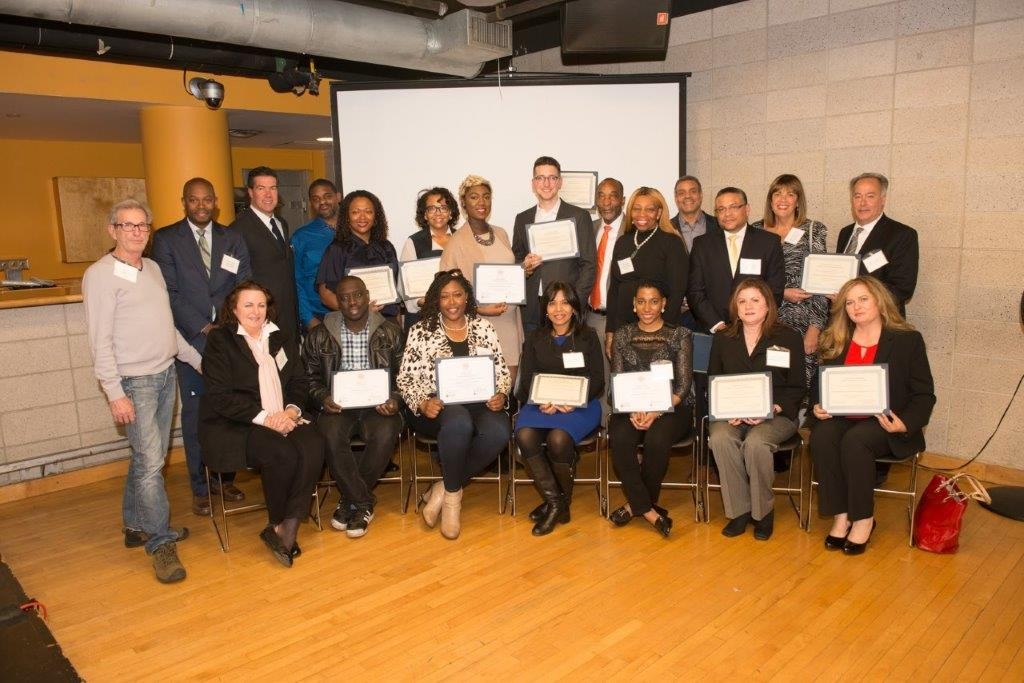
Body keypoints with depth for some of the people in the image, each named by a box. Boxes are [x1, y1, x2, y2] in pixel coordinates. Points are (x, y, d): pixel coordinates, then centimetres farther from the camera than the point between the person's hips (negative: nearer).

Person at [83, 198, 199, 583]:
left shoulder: (153, 269, 11)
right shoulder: (100, 275, -10)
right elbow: (100, 341, -14)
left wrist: (198, 360, 18)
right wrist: (114, 394, -17)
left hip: (166, 374, 7)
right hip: (134, 382, -7)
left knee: (149, 458, 14)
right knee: (150, 461, -7)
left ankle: (136, 526, 29)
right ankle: (160, 542, 4)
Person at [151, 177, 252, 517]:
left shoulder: (232, 239, 11)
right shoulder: (165, 239, 2)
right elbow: (169, 293, -5)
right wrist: (204, 327, -12)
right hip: (191, 341, -2)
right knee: (195, 415, 3)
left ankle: (227, 478, 21)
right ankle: (200, 489, 15)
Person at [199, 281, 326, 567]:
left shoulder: (282, 339, 18)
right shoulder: (219, 340, 1)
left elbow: (299, 382, 13)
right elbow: (220, 397, -9)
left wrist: (291, 410, -9)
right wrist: (264, 417, -18)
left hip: (282, 418, 5)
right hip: (233, 426, -4)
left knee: (313, 445, -27)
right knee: (282, 453, -31)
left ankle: (286, 531, -20)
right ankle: (278, 524, -7)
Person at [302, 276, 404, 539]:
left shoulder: (391, 332, 5)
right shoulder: (319, 336, 7)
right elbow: (311, 377, 11)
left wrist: (394, 399, -13)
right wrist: (322, 398, -9)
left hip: (378, 405, 0)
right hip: (338, 406, 1)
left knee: (385, 435, -33)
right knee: (331, 434, -33)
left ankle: (350, 501, -9)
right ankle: (363, 503, -13)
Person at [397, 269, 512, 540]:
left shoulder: (483, 328, 13)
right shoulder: (421, 331, 7)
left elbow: (502, 371, 13)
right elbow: (406, 379, 4)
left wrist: (501, 394, -8)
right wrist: (423, 403, -15)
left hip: (480, 402, 3)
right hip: (438, 406, -2)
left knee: (498, 432, -32)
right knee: (459, 421, -39)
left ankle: (443, 488, -11)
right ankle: (453, 496, -14)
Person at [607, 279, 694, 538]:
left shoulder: (680, 335, 4)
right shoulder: (622, 335, 11)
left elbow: (683, 385, -2)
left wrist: (656, 412, -17)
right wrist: (632, 410, -13)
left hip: (672, 406, -2)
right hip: (631, 406, 2)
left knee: (656, 439, -33)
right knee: (620, 438, -30)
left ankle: (636, 504, -9)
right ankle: (648, 510, -18)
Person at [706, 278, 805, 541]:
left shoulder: (789, 338, 5)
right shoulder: (722, 339, 13)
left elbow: (796, 388, 2)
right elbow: (712, 383, 12)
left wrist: (771, 409, -16)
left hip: (776, 414, -2)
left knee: (756, 442, -34)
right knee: (719, 438, -31)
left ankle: (763, 511, -11)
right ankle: (739, 510, -17)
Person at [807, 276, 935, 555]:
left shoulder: (908, 340, 1)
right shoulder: (834, 341, 12)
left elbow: (924, 394, 0)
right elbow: (818, 383, 15)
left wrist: (904, 424, -17)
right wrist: (817, 407, -7)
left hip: (885, 423, -3)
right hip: (841, 417, 3)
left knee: (854, 441, -33)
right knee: (821, 436, -30)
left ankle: (863, 519, -14)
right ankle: (840, 515, -18)